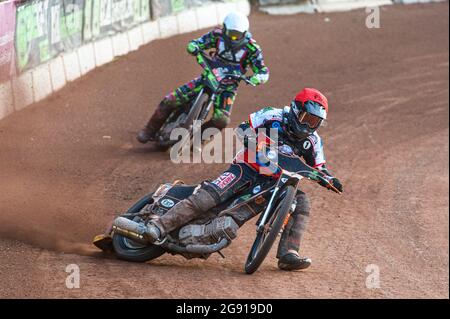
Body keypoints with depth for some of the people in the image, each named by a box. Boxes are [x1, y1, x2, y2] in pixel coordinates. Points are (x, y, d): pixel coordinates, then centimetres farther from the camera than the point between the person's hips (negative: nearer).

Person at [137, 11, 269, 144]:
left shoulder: (252, 48, -16)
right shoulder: (218, 35, -9)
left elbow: (263, 72, -16)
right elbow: (193, 44, -2)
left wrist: (255, 78, -41)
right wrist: (194, 48, -28)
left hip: (228, 86, -2)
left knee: (221, 120, -29)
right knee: (170, 100, -10)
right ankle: (150, 130, 10)